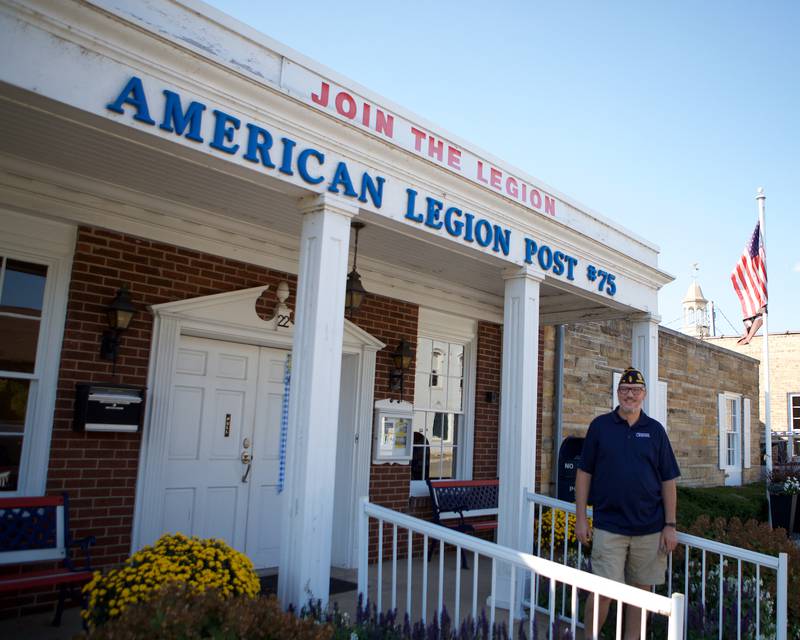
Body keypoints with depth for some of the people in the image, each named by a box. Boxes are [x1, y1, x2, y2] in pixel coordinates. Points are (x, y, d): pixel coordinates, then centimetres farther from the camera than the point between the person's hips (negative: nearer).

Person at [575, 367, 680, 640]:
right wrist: (581, 518, -2)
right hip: (608, 526, -2)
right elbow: (584, 473, 2)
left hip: (650, 528, 2)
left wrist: (670, 525, 2)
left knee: (641, 590, 10)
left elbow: (668, 481, 6)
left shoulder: (655, 430, 5)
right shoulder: (600, 426, 1)